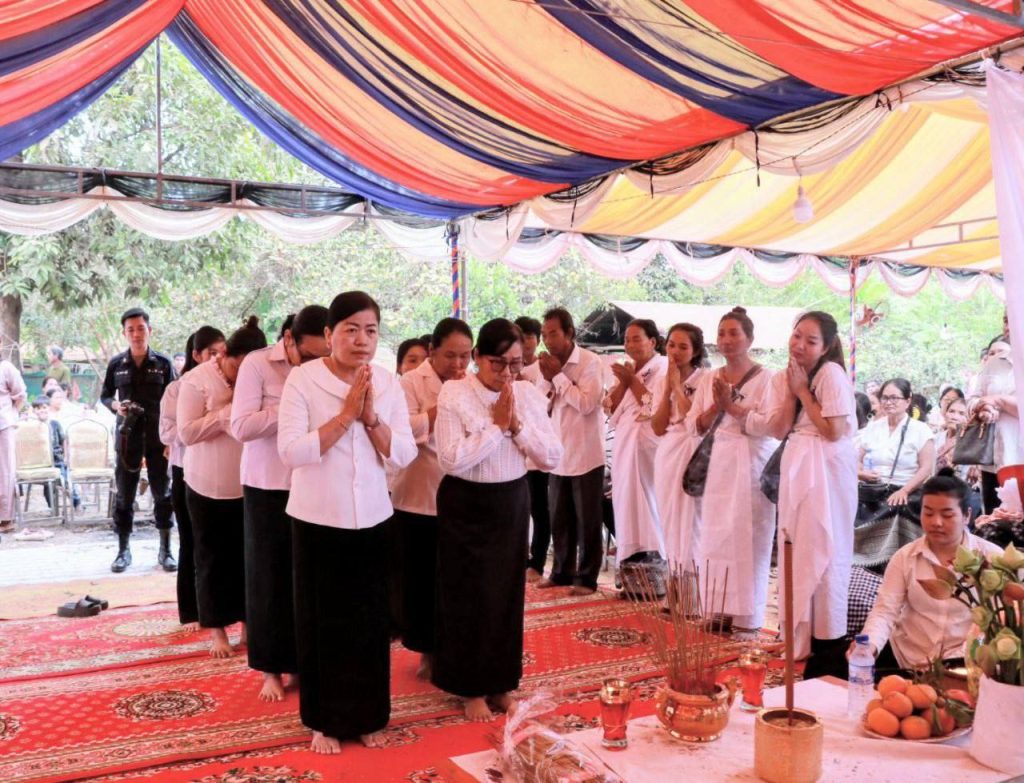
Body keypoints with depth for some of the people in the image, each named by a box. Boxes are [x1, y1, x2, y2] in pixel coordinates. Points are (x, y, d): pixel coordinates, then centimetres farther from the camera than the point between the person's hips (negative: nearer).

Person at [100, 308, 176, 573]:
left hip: (158, 438, -1)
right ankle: (123, 550, 18)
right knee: (124, 494, 6)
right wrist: (116, 405, -10)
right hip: (127, 438, 1)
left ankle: (165, 550, 13)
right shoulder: (116, 364, 2)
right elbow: (104, 396, 13)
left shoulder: (163, 364, -2)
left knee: (162, 493, 3)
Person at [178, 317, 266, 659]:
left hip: (248, 485, 3)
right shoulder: (197, 380, -10)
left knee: (245, 555, 11)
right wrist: (229, 412, -23)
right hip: (208, 486, -3)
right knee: (213, 558, 9)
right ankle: (217, 630, 19)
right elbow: (186, 432, -15)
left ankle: (246, 622, 24)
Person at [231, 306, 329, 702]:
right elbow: (241, 427, -18)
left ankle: (299, 660, 24)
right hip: (267, 486, -2)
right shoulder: (257, 363, -9)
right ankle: (271, 668, 21)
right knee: (269, 577, 8)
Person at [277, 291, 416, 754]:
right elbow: (290, 452, -19)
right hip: (318, 520, -3)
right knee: (321, 620, 9)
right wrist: (346, 414, -21)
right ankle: (324, 721, 26)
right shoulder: (303, 378, -10)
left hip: (371, 519, 3)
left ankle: (367, 716, 29)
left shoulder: (388, 383, 1)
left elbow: (404, 455, -3)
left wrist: (371, 417, -17)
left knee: (370, 620, 11)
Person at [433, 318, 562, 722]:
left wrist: (517, 425, -16)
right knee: (469, 595, 5)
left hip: (512, 503, 4)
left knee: (507, 593, 13)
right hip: (466, 506, -4)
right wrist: (496, 425, -20)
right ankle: (472, 688, 21)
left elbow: (552, 458, -4)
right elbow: (452, 460, -23)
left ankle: (501, 683, 29)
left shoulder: (529, 395, 0)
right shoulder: (454, 394, -13)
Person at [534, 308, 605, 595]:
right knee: (559, 520, 13)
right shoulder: (550, 364, 9)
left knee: (587, 521, 4)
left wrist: (558, 375, -15)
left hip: (585, 455, -6)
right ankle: (561, 572, 25)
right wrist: (548, 379, -8)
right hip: (558, 454, 6)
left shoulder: (590, 362, -10)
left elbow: (586, 403, -21)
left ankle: (586, 577, 13)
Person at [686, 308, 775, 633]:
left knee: (747, 539, -6)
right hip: (716, 466, 5)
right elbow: (694, 426, 7)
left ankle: (747, 617, 1)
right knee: (713, 537, 3)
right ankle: (717, 610, 12)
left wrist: (731, 404, -15)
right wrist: (716, 406, -10)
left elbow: (767, 425, -11)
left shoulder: (765, 378, -1)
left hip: (750, 466, -5)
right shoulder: (709, 379, 13)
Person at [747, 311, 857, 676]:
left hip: (827, 469, -7)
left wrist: (803, 390, -13)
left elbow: (834, 431, -18)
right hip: (795, 467, 7)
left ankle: (829, 642, 6)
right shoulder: (782, 377, 9)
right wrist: (791, 390, -7)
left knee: (823, 551, -4)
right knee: (797, 550, 12)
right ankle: (802, 633, 24)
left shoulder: (831, 373, -12)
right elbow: (779, 430, 2)